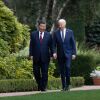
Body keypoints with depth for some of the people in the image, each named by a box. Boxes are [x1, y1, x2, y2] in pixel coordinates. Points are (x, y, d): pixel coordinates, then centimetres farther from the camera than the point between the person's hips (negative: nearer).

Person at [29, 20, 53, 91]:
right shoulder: (33, 34, 5)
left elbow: (51, 46, 3)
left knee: (44, 73, 0)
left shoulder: (48, 35, 4)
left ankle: (43, 87, 7)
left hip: (45, 57, -1)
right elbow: (31, 45, 5)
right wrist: (31, 54, -3)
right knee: (36, 72, 6)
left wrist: (52, 54, -6)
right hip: (36, 57, 1)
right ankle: (39, 85, 26)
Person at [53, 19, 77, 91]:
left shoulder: (70, 32, 1)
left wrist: (74, 53, -3)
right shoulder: (56, 33, 2)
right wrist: (54, 52, -13)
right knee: (62, 71, 3)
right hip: (60, 54, 2)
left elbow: (73, 43, 3)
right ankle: (64, 86, 11)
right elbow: (54, 44, 2)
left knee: (67, 67, -19)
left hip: (68, 53, -1)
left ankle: (67, 84, -8)